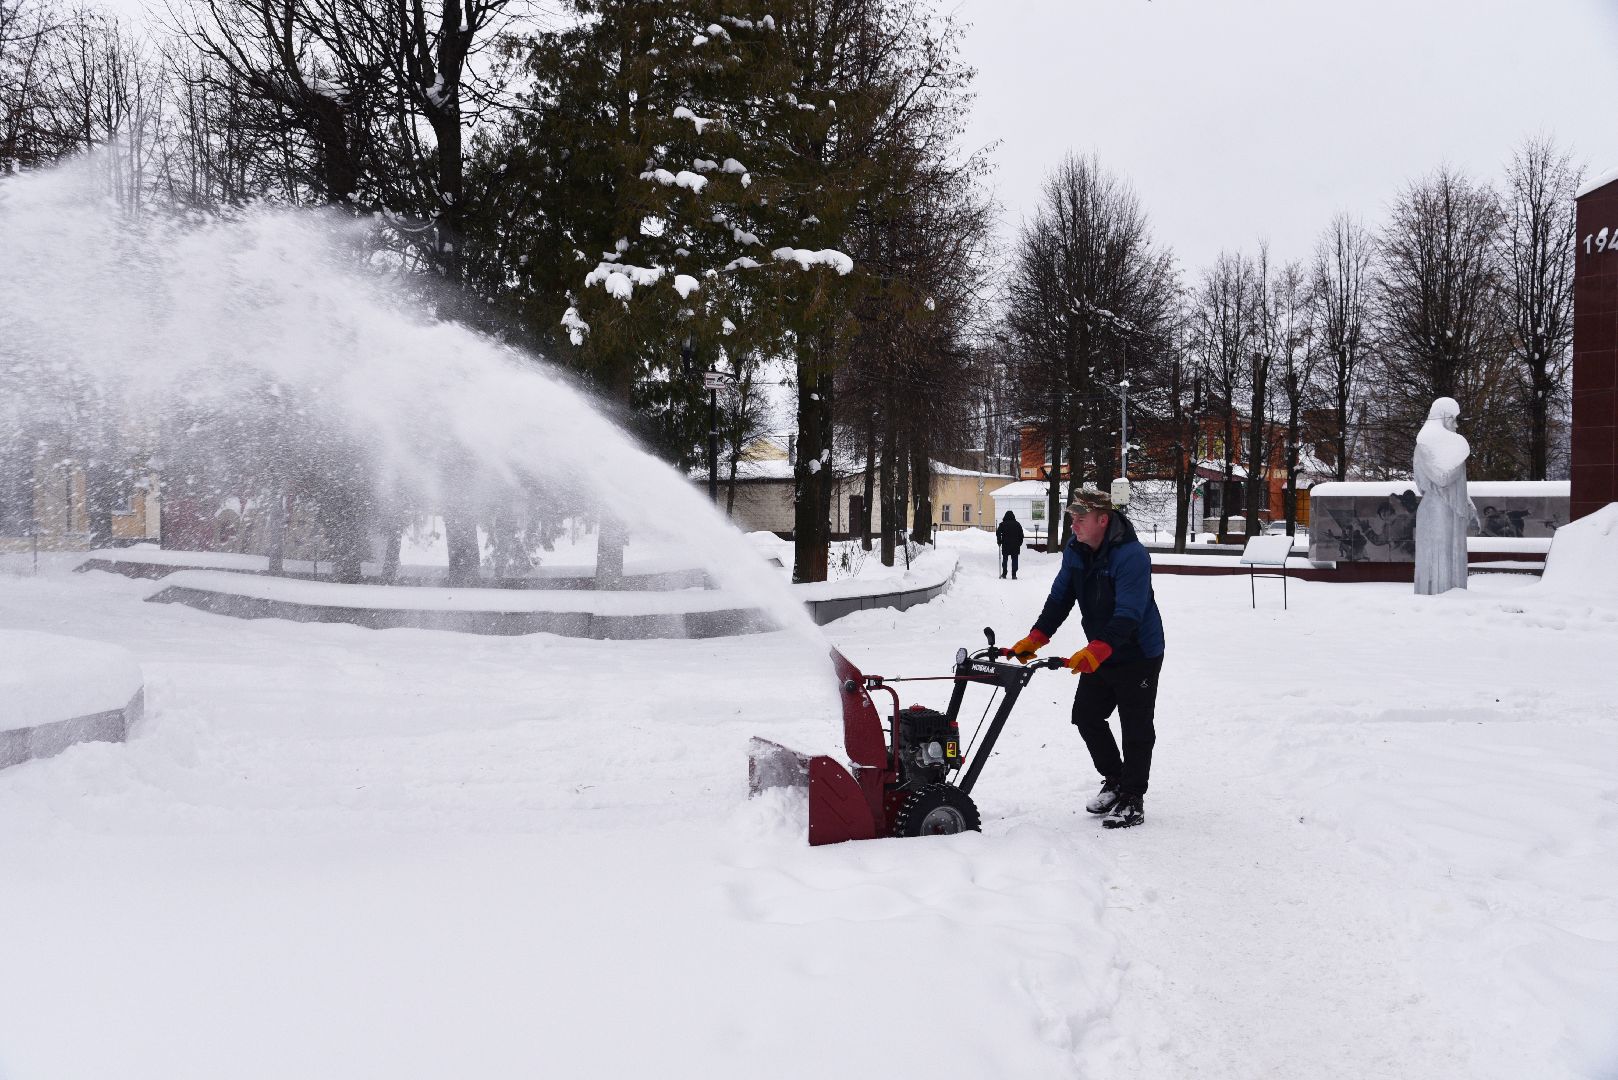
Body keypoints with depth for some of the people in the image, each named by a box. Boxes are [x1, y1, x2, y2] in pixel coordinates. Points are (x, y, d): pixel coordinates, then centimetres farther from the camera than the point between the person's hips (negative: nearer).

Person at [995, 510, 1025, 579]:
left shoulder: (1002, 524, -3)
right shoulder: (1017, 524, 4)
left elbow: (998, 533, -7)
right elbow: (1021, 535, 7)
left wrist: (999, 541, 5)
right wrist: (1019, 543, 15)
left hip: (1005, 545, -1)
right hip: (1015, 545, 1)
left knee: (1005, 559, 11)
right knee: (1014, 560, 3)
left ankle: (1004, 574, 13)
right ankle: (1014, 575, -3)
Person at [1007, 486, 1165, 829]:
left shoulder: (1132, 555, -28)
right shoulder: (1074, 550, -3)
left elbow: (1128, 614, -34)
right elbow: (1060, 598, 1)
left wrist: (1095, 651, -46)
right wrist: (1034, 639, -10)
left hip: (1138, 655, -8)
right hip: (1099, 652, 8)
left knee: (1136, 726, 0)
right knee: (1086, 714, 10)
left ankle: (1132, 800, 11)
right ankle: (1115, 780, 27)